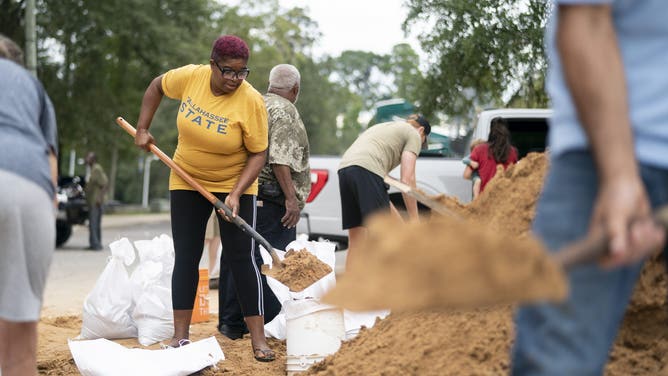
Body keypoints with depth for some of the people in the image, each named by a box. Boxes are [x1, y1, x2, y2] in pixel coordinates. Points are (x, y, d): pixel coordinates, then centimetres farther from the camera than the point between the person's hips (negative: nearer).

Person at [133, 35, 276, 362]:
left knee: (240, 257, -6)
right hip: (187, 182, 3)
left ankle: (258, 338, -2)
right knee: (186, 257, 3)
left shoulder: (251, 101, -23)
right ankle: (180, 336, 8)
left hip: (234, 184, -3)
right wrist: (142, 130, 1)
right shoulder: (190, 77, -14)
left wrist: (235, 194, -28)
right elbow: (157, 87, 7)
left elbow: (257, 154, -18)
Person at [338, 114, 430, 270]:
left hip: (344, 168, 8)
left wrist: (389, 208, 30)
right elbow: (407, 179, 2)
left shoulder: (385, 127, 37)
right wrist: (414, 219, 3)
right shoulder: (413, 134, 14)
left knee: (356, 239, 8)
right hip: (366, 170, -8)